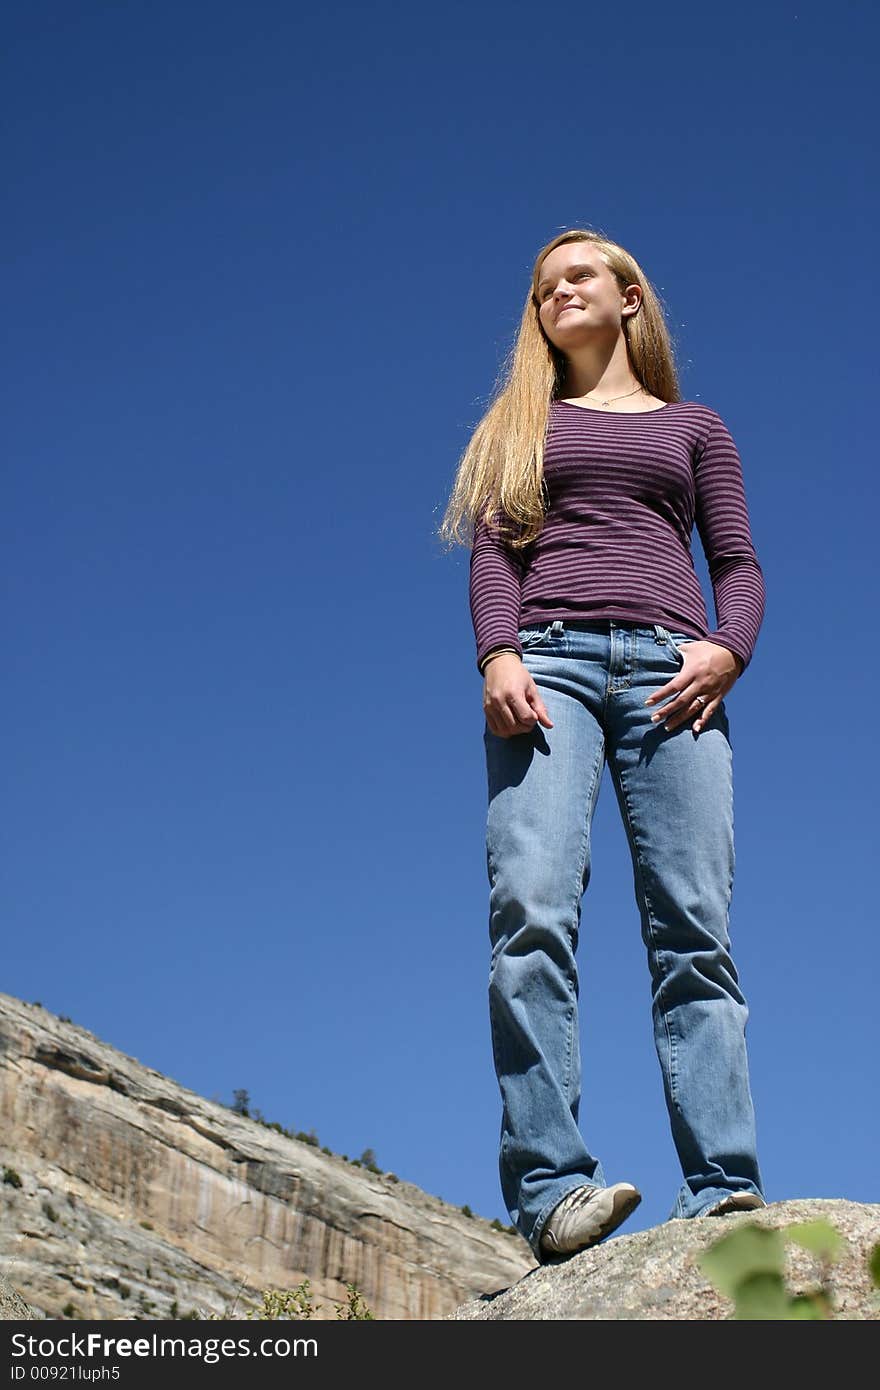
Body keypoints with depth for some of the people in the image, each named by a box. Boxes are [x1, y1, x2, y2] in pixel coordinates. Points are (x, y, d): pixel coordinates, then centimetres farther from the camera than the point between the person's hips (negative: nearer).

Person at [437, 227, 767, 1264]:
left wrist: (726, 650, -5)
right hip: (549, 662, 0)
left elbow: (739, 565, 17)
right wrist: (498, 656, -7)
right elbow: (491, 552, 13)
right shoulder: (522, 426, 27)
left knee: (693, 928, -14)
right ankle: (550, 1187, -26)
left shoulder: (694, 426, 27)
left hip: (669, 670, 0)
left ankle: (723, 1191, -19)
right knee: (531, 914, -21)